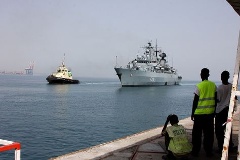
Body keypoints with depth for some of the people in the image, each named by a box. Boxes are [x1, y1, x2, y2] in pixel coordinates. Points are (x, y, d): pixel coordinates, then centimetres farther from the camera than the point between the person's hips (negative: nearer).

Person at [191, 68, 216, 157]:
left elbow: (195, 101, -8)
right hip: (210, 113, 4)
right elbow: (215, 99, 7)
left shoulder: (199, 86, -10)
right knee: (209, 134, 11)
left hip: (199, 113, -4)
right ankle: (209, 152, 16)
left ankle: (195, 152, 12)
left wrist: (192, 113, 1)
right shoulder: (213, 85, 2)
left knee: (197, 134, 7)